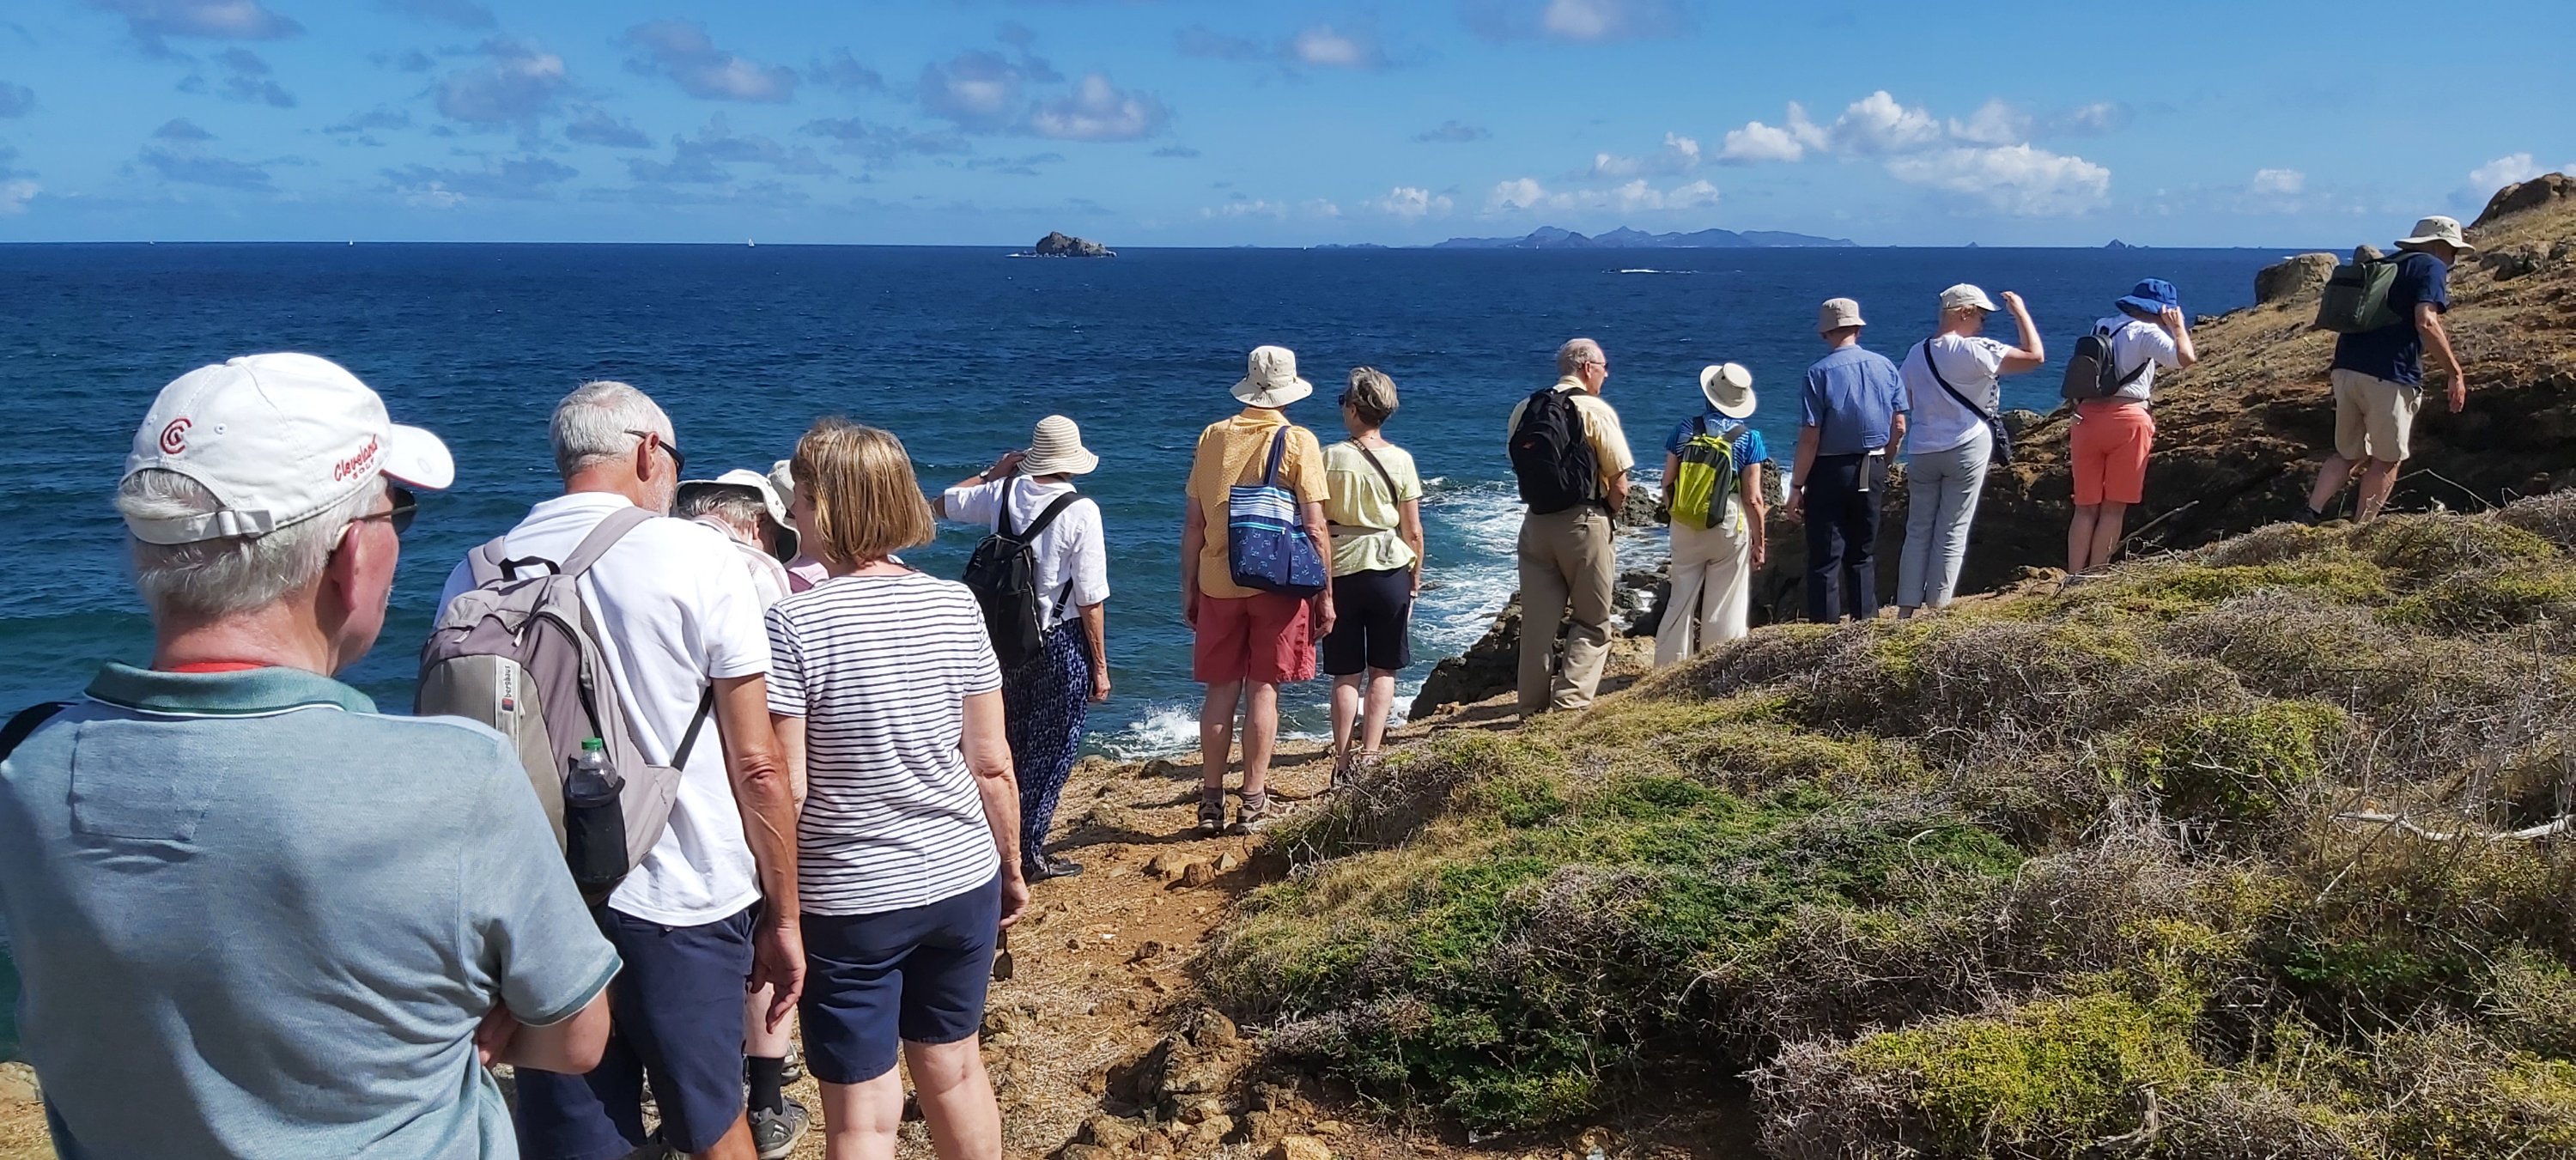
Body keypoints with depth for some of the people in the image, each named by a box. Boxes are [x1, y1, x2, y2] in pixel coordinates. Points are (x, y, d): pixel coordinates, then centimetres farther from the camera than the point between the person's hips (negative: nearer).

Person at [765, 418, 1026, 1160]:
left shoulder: (796, 623, -15)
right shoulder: (956, 606, -4)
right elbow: (993, 765, 0)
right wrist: (1012, 869, 13)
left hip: (849, 900, -4)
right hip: (963, 880, 4)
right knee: (955, 1070, 21)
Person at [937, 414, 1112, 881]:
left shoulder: (1003, 493, -3)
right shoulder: (1081, 512, -16)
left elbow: (945, 503, 17)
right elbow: (1091, 599, -15)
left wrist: (995, 471, 22)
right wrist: (1100, 666, -7)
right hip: (1063, 640, -5)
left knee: (1013, 744, 20)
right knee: (1054, 749, 8)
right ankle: (1029, 852, 11)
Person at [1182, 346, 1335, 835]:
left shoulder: (1213, 437, 4)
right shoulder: (1298, 442, -6)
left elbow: (1193, 523, 6)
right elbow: (1314, 527, -9)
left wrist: (1189, 588, 14)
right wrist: (1325, 594, -2)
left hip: (1218, 583, 3)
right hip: (1277, 583, -3)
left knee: (1221, 690, 11)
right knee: (1262, 690, 4)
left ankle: (1211, 799, 16)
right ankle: (1253, 803, 8)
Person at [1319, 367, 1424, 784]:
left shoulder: (1330, 457, -7)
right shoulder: (1401, 460, -3)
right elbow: (1413, 531, -1)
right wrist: (1416, 579, 12)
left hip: (1342, 571, 0)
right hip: (1391, 570, 1)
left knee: (1346, 675, 7)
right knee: (1383, 672, 9)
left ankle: (1343, 762, 7)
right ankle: (1369, 756, 4)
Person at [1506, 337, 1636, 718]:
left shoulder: (1524, 410, 6)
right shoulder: (1597, 411, -9)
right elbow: (1620, 486, -10)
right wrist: (1608, 508, 8)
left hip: (1535, 522, 5)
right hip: (1583, 523, -5)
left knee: (1537, 621, 10)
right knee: (1592, 622, 6)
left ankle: (1533, 708, 13)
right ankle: (1570, 702, -4)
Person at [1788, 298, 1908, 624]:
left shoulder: (1820, 373, -12)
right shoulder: (1885, 366, 2)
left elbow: (1810, 438, -15)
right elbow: (1899, 427, 4)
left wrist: (1796, 487, -10)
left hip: (1830, 471, -5)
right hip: (1872, 471, 5)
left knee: (1825, 558, 0)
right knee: (1864, 554, 15)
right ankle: (1866, 620, 19)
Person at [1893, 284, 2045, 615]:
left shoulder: (1916, 353, 7)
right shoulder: (1974, 351, -14)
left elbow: (1906, 403, 14)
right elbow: (2035, 356, -15)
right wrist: (2020, 311, -5)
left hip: (1921, 452, 5)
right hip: (1966, 450, -5)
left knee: (1918, 531, 9)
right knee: (1952, 534, 2)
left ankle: (1906, 608, 7)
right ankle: (1938, 608, 3)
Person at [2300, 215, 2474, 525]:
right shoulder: (2432, 267, 0)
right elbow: (2426, 323, -14)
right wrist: (2456, 372, -11)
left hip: (2345, 370, 7)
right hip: (2388, 377, -7)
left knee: (2348, 455, 16)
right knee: (2387, 460, 7)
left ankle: (2310, 515, 1)